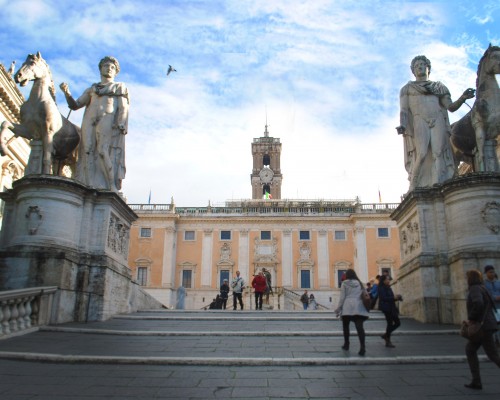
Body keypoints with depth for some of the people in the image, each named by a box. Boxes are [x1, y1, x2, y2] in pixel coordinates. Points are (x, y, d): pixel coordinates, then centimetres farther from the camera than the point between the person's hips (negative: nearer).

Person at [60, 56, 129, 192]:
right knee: (89, 153, -12)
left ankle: (112, 188, -26)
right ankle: (91, 187, -19)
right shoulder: (91, 89, 30)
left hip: (108, 121, -3)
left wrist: (121, 126, -11)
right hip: (89, 123, 4)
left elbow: (123, 108, 7)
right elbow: (75, 105, 24)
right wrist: (67, 92, 5)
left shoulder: (120, 87, 21)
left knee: (104, 151, -22)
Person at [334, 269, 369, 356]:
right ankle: (362, 346, -23)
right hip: (359, 308, 2)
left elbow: (342, 297, 1)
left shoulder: (345, 283, 4)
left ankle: (346, 344, 21)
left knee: (346, 326, 14)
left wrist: (338, 308, 6)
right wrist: (365, 306, 22)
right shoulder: (359, 283, 16)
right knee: (359, 326, -8)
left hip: (347, 307, -2)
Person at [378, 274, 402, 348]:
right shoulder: (381, 288, -11)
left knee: (397, 323, 8)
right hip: (386, 308, -9)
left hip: (391, 308, 9)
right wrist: (393, 298, -21)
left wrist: (396, 297, 2)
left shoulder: (388, 288, 17)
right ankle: (388, 341, 4)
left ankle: (386, 335, 19)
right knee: (390, 323, -6)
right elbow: (383, 298, -20)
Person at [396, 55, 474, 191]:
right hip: (419, 122, -2)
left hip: (438, 123, 2)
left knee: (438, 153, -17)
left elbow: (451, 107, 13)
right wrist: (402, 126, -13)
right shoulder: (407, 88, 21)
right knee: (422, 154, -22)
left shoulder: (439, 87, 25)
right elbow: (404, 110, 7)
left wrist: (463, 98, -8)